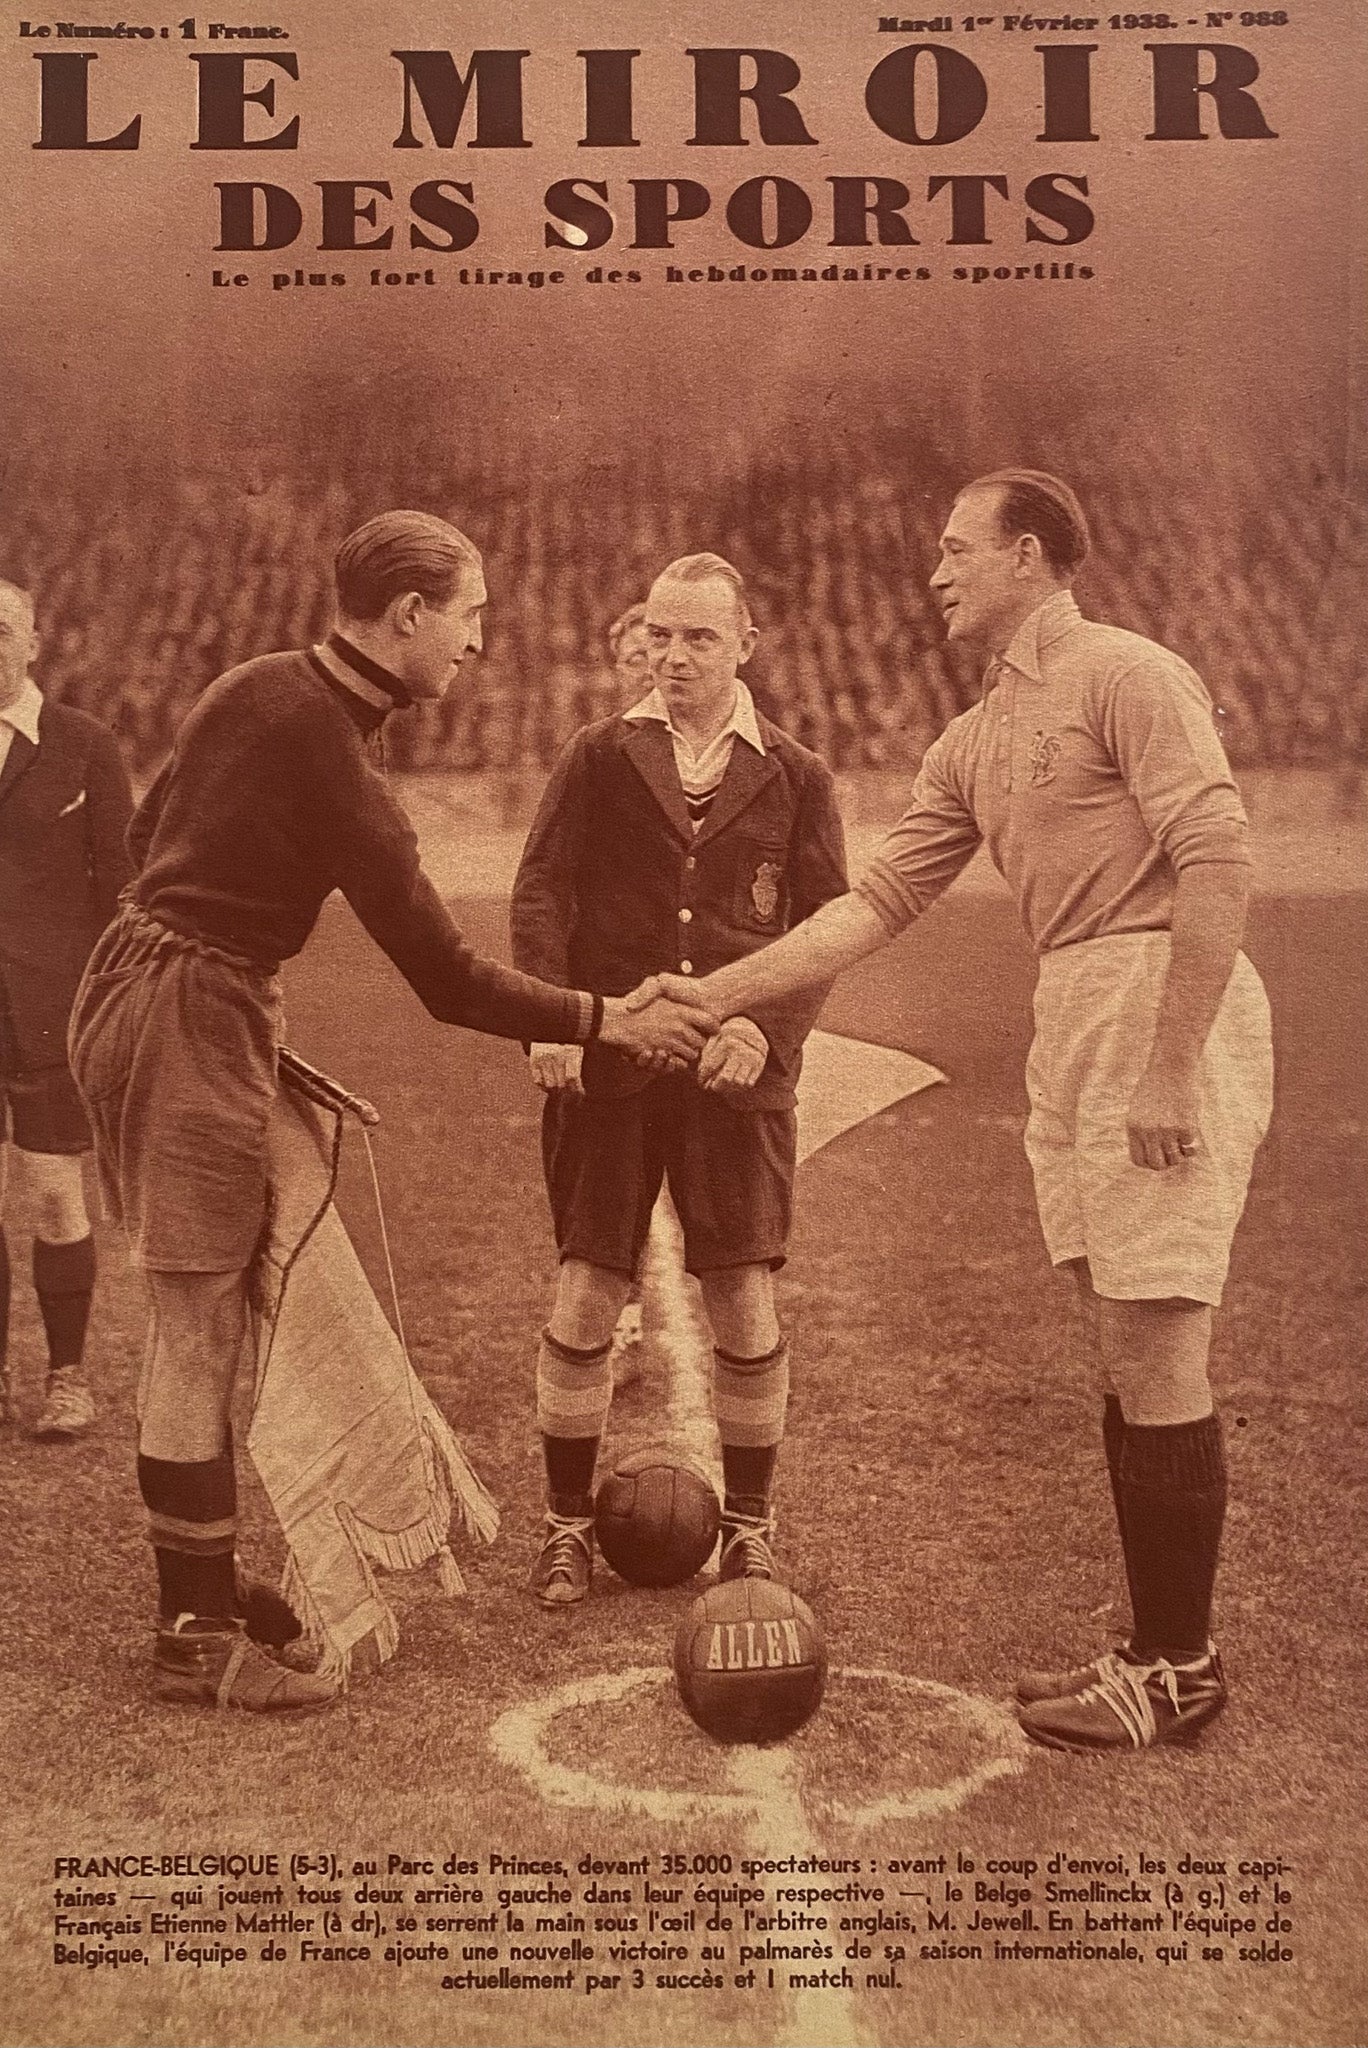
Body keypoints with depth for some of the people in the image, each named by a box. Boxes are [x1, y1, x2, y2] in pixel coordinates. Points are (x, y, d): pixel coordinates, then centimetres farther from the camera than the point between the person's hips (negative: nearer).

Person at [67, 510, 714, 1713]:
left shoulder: (259, 687, 6)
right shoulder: (337, 774, -20)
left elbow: (148, 831, 18)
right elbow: (448, 981, -18)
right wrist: (603, 1020, -9)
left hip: (139, 991, 10)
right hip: (192, 1017, -10)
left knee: (203, 1318, 15)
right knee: (201, 1327, -3)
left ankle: (204, 1583, 26)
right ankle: (200, 1637, 7)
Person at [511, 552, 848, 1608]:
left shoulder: (795, 777, 8)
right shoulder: (599, 756, 8)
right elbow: (541, 889, 2)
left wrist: (767, 1025, -12)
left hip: (736, 1069, 0)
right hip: (605, 1062, 0)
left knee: (745, 1302, 1)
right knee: (585, 1295, 1)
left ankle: (748, 1524, 20)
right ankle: (568, 1522, 19)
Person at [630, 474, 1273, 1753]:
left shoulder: (1126, 676, -6)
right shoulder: (974, 743, 19)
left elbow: (1217, 862, -15)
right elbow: (877, 904, 19)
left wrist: (1172, 1068, -20)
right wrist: (719, 994, 14)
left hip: (1164, 1013, -8)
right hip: (1069, 1025, 8)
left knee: (1154, 1354, -5)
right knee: (1128, 1356, 12)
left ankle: (1180, 1668, 7)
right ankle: (1157, 1645, 22)